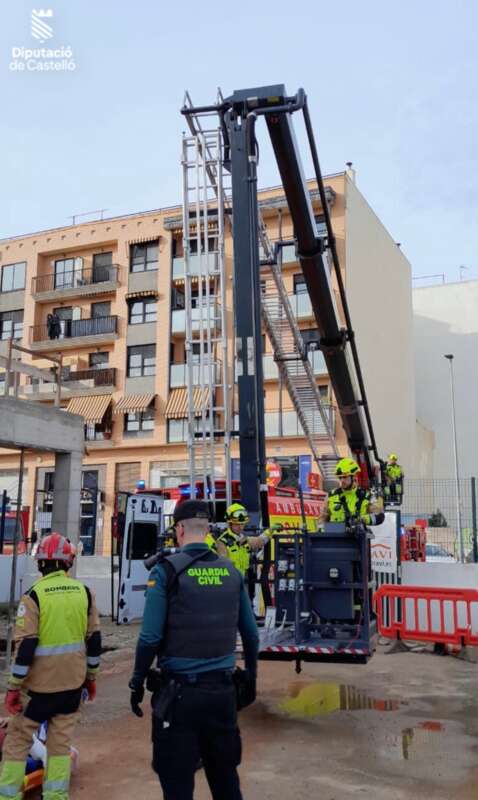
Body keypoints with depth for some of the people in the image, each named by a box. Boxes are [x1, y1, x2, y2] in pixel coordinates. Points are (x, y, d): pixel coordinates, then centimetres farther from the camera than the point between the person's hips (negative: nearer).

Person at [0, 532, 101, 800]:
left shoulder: (34, 595, -13)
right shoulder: (85, 592, -1)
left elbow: (26, 645, -15)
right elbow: (94, 639, 4)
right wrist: (91, 677, 15)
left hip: (40, 683, -3)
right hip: (73, 681, 4)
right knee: (61, 741, 14)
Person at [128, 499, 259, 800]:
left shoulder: (167, 570, -10)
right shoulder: (231, 571, 4)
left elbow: (151, 637, -13)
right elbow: (251, 634, 9)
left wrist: (138, 682, 0)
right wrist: (250, 677, 22)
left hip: (179, 692, -4)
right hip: (223, 690, 4)